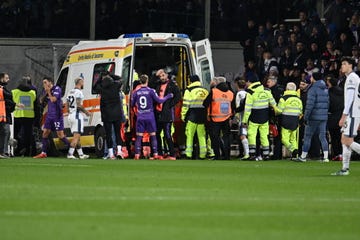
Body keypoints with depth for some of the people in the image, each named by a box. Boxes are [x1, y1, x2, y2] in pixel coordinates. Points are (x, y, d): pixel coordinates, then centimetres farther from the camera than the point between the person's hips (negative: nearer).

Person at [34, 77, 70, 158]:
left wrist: (49, 92, -10)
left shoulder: (57, 89, -10)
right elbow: (41, 101, 12)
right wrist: (45, 93, -2)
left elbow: (53, 99, -21)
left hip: (57, 115, -8)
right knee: (45, 133, 5)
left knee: (60, 134, -10)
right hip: (49, 115, 8)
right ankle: (43, 153, 11)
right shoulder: (46, 91, 13)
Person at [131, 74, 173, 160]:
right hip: (150, 116, -1)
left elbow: (132, 104, 8)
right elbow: (159, 100, -5)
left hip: (140, 117, 1)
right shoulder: (151, 91, -7)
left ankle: (137, 155, -2)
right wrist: (168, 97, 10)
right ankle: (155, 154, 3)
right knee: (153, 136, 6)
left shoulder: (136, 92, 0)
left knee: (139, 136, 3)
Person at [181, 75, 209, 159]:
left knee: (190, 135, -1)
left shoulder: (189, 90, -2)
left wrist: (183, 115, 0)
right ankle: (203, 154, 5)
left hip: (192, 116, -4)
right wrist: (208, 116, 20)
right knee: (202, 136, 7)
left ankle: (189, 154, -6)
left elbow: (186, 104, -6)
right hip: (203, 116, 4)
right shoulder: (205, 91, 12)